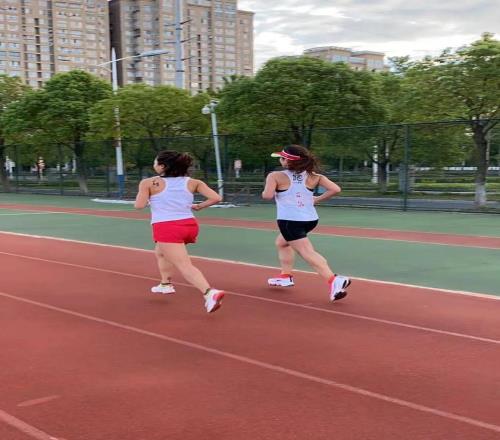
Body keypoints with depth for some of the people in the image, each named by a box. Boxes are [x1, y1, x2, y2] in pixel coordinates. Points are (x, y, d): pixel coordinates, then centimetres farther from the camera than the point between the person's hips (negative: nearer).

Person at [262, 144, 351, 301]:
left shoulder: (275, 176, -7)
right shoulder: (314, 176, 5)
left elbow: (268, 195, -20)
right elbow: (335, 189, -4)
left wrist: (264, 192, 4)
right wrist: (317, 199, 9)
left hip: (290, 220, -7)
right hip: (310, 219, 7)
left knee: (308, 252, -16)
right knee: (282, 243, 31)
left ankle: (334, 280, -33)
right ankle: (286, 276, 34)